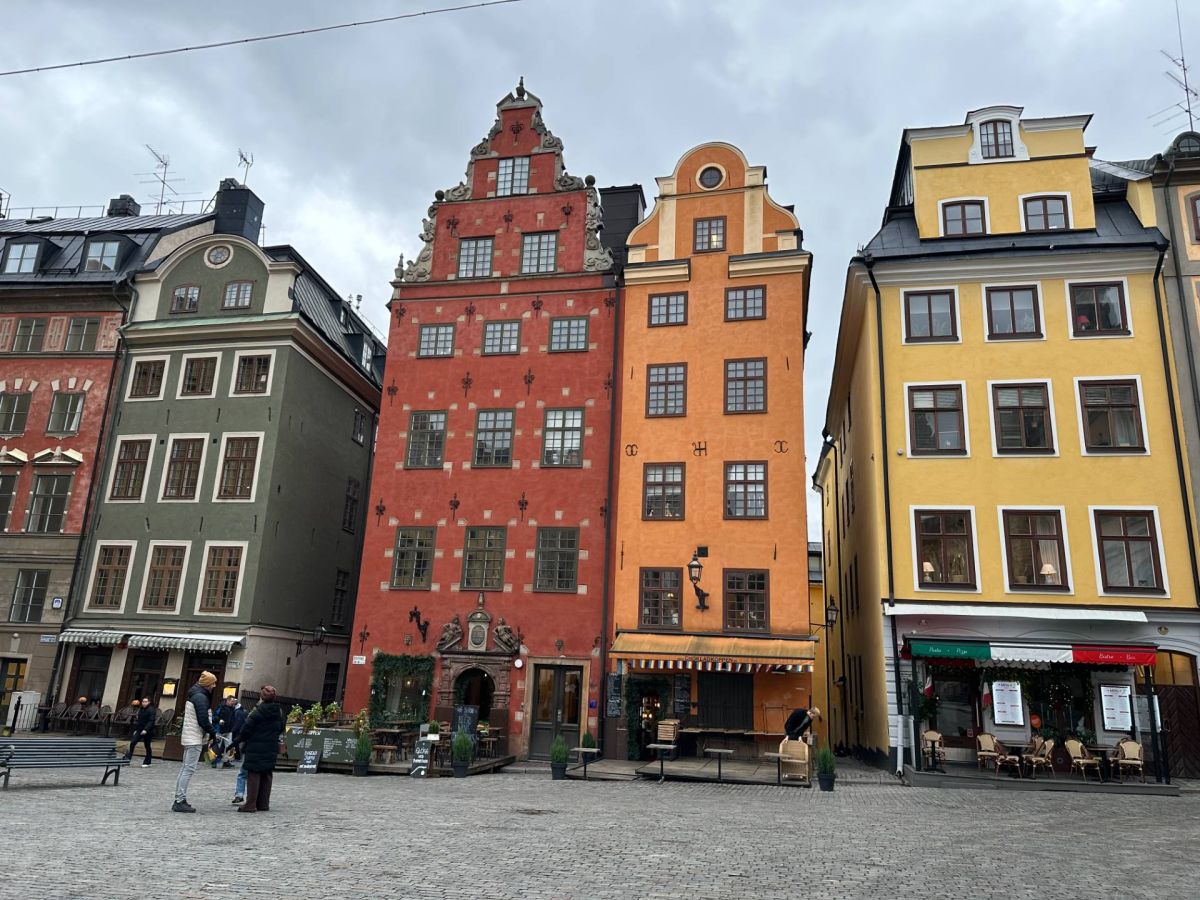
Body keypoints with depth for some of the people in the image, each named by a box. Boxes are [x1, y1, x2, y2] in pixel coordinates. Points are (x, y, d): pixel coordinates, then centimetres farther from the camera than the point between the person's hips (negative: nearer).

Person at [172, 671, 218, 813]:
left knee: (185, 768, 13)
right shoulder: (201, 697, -15)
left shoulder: (194, 695, 16)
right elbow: (203, 720, -20)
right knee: (189, 769, -9)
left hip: (188, 737, 10)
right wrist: (212, 732, -6)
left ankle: (179, 799, 18)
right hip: (195, 739, -10)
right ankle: (180, 802, -9)